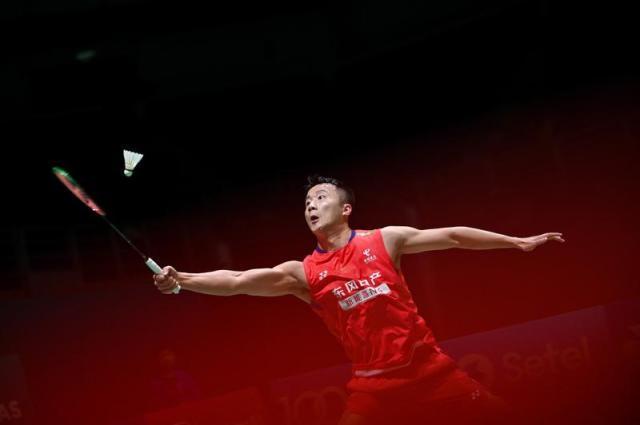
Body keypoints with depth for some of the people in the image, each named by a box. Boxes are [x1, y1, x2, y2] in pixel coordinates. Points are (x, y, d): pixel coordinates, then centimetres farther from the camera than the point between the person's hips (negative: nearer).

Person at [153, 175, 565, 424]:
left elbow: (451, 236, 8)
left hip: (428, 367, 0)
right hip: (374, 384, 0)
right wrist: (181, 279, -24)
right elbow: (237, 282, -10)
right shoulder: (301, 273, 1)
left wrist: (518, 242, 11)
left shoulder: (385, 239, 2)